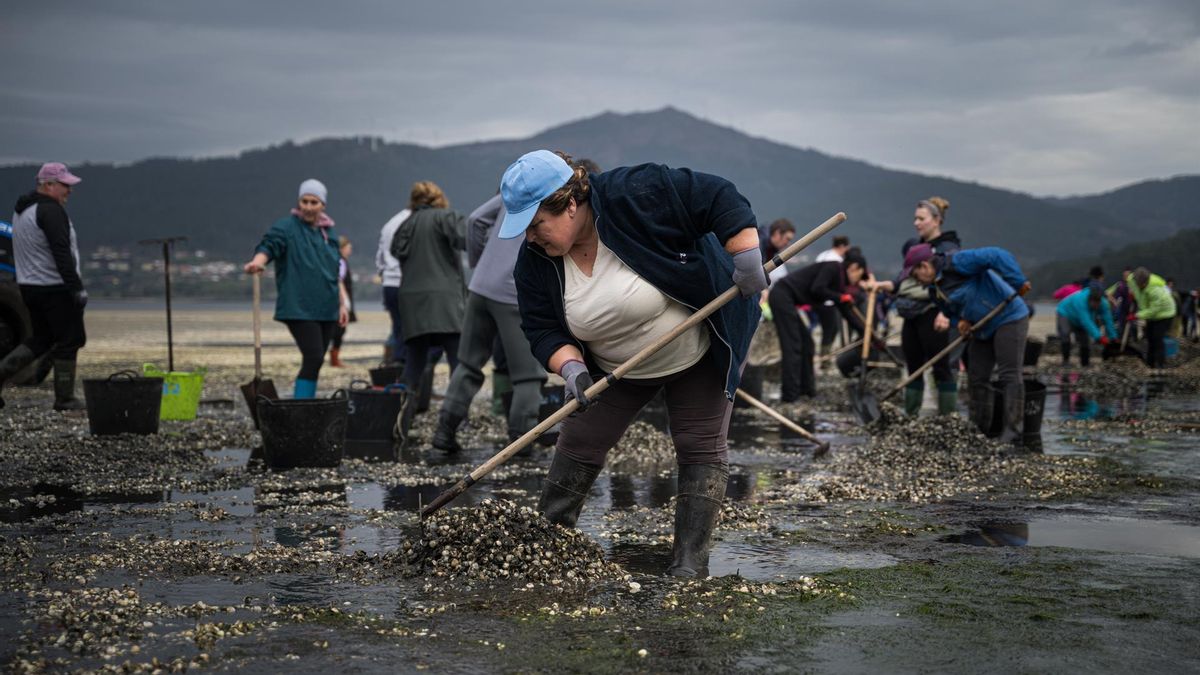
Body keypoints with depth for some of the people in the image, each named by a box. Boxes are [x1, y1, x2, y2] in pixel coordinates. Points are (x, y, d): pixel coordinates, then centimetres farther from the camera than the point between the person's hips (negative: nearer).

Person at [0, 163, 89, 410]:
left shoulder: (22, 210, 16)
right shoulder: (50, 210, -16)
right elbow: (61, 254, -23)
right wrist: (77, 288, -23)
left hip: (29, 285, 9)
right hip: (54, 287, -9)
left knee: (41, 339, 18)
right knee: (69, 340, 1)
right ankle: (64, 399, 5)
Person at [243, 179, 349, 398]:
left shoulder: (328, 232, 16)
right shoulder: (287, 227, -4)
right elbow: (268, 247, -21)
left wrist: (343, 304, 20)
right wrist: (257, 262, -43)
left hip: (326, 309, 7)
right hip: (299, 309, -7)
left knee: (315, 362, 7)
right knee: (313, 358, -16)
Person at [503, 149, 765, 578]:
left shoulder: (636, 196, -32)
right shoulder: (536, 262, -15)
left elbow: (718, 200, -29)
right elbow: (542, 330, -13)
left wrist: (746, 258, -35)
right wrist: (570, 368, -30)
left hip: (698, 351, -4)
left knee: (702, 449, -5)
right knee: (580, 442, 3)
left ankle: (689, 561, 0)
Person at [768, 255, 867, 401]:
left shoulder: (838, 279, 18)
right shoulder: (833, 267, -7)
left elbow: (846, 312, 24)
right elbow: (816, 289, -21)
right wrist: (841, 297, -9)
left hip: (783, 298, 10)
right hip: (782, 295, -10)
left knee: (806, 342, 12)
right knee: (792, 345, -10)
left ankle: (805, 387, 17)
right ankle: (790, 393, -10)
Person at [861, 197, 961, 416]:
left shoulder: (949, 248, -6)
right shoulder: (913, 247, 16)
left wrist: (946, 312, -26)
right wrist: (880, 285, 5)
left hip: (932, 314, -7)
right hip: (912, 315, 7)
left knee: (941, 368, -4)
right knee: (913, 369, 11)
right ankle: (910, 416, 16)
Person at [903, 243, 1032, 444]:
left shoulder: (957, 263, -21)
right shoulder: (934, 289, 8)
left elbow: (997, 256, -28)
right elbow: (950, 311, 20)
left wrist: (1018, 282, -29)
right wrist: (959, 321, -3)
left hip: (1009, 318, -10)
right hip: (982, 329, 10)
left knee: (1009, 375, -12)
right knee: (976, 378, 9)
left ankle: (1011, 432, -13)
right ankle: (979, 430, 17)